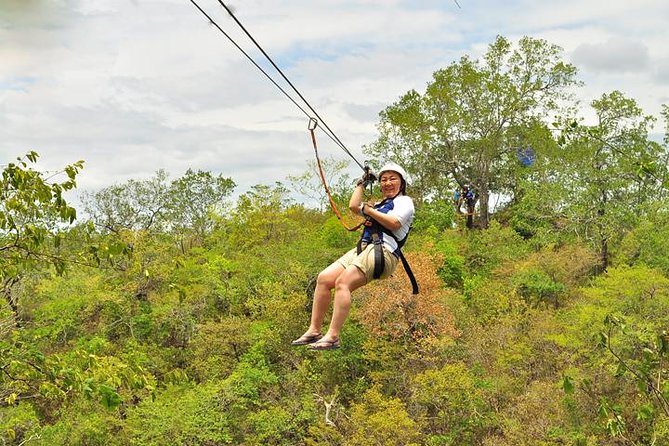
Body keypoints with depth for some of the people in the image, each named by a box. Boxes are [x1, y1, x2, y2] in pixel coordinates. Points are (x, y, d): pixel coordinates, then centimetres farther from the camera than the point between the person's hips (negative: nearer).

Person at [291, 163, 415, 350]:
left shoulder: (404, 201, 8)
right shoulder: (382, 204, 33)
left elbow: (394, 223, -11)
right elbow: (353, 205, 24)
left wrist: (368, 210, -4)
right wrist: (362, 183, 31)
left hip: (383, 252, -9)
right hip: (363, 249, 9)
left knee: (342, 282, -27)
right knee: (324, 278, -7)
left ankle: (332, 337, -32)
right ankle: (314, 331, -7)